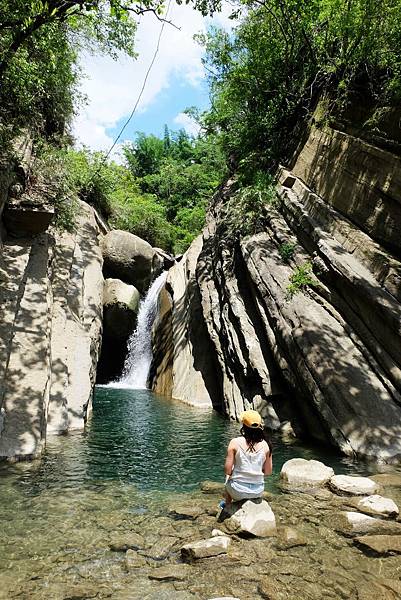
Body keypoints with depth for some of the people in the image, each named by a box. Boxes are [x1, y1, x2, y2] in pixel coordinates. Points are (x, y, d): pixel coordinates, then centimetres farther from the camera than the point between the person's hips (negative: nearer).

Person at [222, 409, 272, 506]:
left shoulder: (235, 443, -16)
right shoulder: (265, 445, -9)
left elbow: (227, 470, -14)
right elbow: (268, 472, -1)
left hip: (238, 492, -2)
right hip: (258, 492, 2)